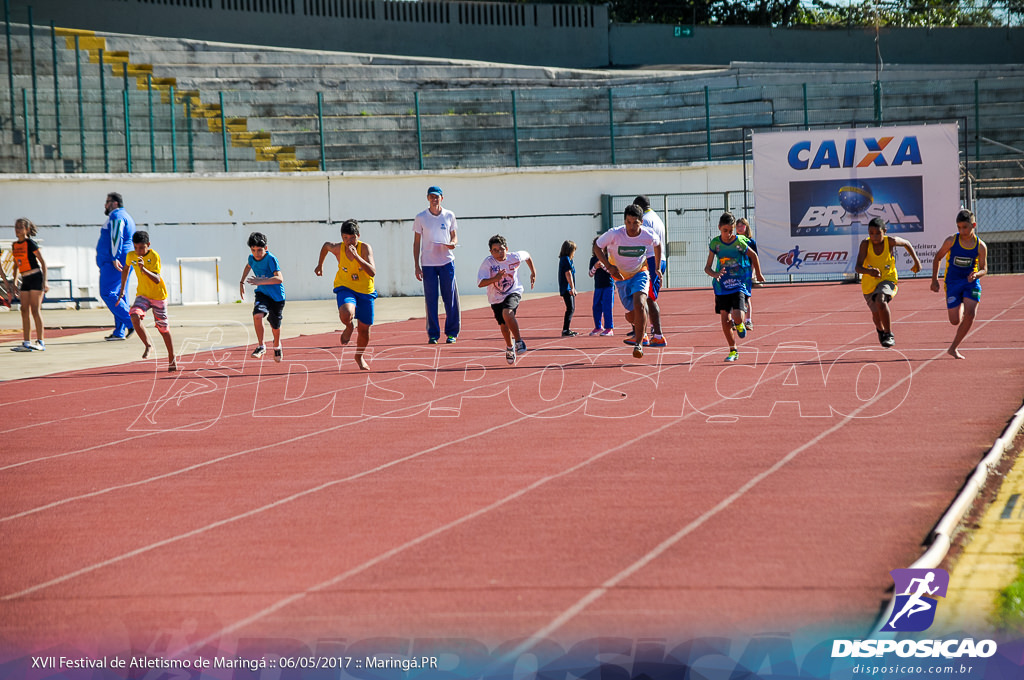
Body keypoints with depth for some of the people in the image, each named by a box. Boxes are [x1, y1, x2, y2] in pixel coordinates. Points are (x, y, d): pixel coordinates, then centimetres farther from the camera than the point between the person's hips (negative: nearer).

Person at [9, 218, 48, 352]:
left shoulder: (30, 243, -9)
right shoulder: (15, 245, 11)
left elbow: (42, 262, -8)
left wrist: (45, 281, -13)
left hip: (35, 278, -7)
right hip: (25, 280, 7)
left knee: (35, 310, -8)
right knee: (25, 311, 4)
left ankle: (40, 342, -5)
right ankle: (26, 343, 5)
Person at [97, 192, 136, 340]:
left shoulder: (116, 216, -9)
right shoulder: (125, 216, 25)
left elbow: (116, 238, -21)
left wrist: (115, 258, -29)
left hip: (114, 262, -11)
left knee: (107, 293, -14)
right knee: (118, 295, 8)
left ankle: (131, 322, -20)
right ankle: (119, 332, 7)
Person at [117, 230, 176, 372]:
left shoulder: (154, 256, -19)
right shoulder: (131, 256, -5)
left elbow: (157, 280, -29)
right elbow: (126, 269, 18)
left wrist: (143, 269, -43)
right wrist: (122, 289, 18)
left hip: (158, 296, -3)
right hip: (142, 295, 3)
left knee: (163, 328, 6)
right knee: (134, 316, -27)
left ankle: (172, 359, 24)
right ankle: (148, 346, -11)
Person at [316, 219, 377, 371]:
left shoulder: (365, 248, -19)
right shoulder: (337, 248, -12)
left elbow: (372, 272, -30)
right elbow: (326, 245, 13)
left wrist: (357, 256, -39)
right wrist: (320, 265, 22)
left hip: (365, 291, 0)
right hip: (345, 288, 0)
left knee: (364, 329, 8)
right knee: (346, 313, -34)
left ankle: (360, 356, 38)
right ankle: (349, 327, 4)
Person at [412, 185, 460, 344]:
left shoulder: (449, 216, 7)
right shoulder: (421, 218, 4)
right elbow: (416, 243, 6)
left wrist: (452, 243, -10)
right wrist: (417, 265, 0)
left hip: (447, 261, 1)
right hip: (428, 264, -1)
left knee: (450, 298, -1)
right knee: (430, 299, -1)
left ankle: (452, 332, 9)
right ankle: (433, 334, 6)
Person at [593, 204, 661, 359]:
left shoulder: (648, 236, -19)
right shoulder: (615, 234, -25)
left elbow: (657, 244, 6)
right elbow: (597, 247, -9)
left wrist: (657, 268, 10)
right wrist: (608, 266, -21)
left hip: (640, 273, -1)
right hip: (621, 277, 1)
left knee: (639, 304, -27)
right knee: (630, 316, 6)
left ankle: (639, 343, -18)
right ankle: (641, 333, 43)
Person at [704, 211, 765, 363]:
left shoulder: (740, 242, -9)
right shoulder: (715, 243, -5)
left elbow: (753, 256, 11)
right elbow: (707, 267, -3)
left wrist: (758, 274, 21)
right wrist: (715, 274, -25)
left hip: (739, 285, -2)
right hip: (722, 286, 2)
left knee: (737, 318, -18)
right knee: (725, 320, -1)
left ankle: (739, 324, 21)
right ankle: (733, 350, 17)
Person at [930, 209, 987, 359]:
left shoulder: (980, 246, -7)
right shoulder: (951, 241, -10)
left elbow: (984, 268, 1)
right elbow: (937, 258, 5)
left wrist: (976, 274, -22)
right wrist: (934, 279, 3)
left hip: (971, 282, 1)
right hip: (953, 283, -1)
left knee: (970, 314, -18)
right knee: (955, 321, -5)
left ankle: (954, 348, -4)